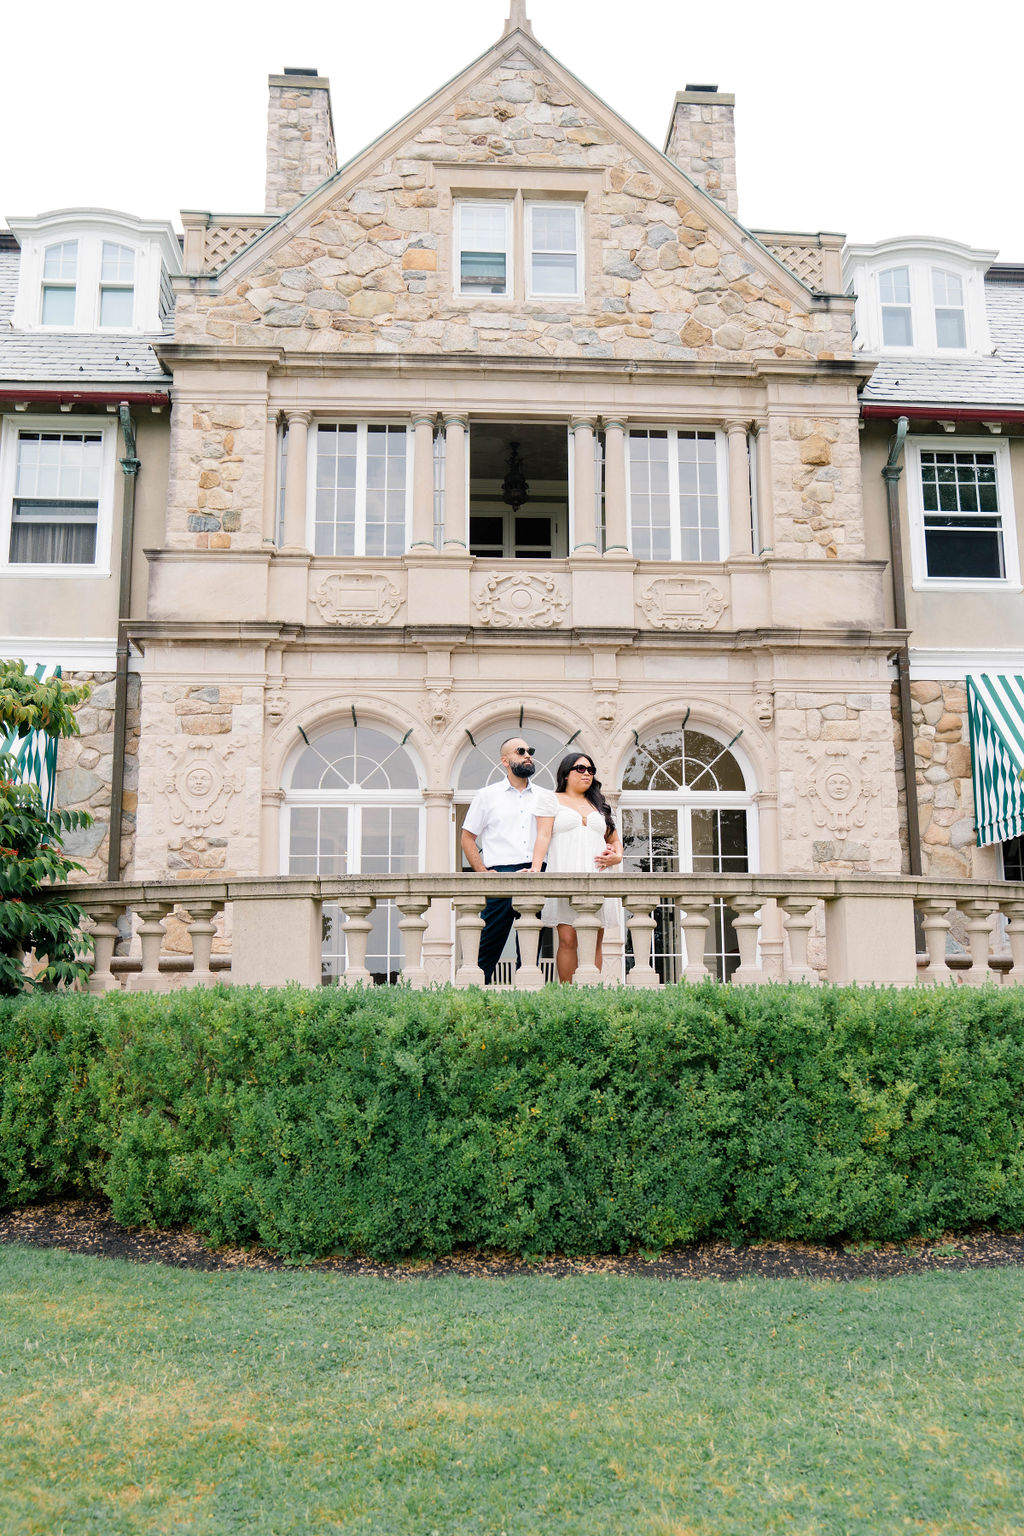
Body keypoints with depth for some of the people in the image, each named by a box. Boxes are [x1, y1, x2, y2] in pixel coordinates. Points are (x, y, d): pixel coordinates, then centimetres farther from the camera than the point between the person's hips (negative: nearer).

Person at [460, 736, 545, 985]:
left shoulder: (544, 798, 17)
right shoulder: (487, 796, 9)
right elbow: (467, 837, 8)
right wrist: (483, 871, -5)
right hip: (500, 875, -3)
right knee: (490, 942, -6)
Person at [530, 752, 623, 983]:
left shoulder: (599, 805, 23)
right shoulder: (552, 800, 11)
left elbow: (614, 840, 27)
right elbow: (543, 835, -1)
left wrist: (617, 856, 4)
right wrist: (536, 867, -15)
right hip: (565, 877, -4)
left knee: (595, 941, -1)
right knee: (567, 939, -11)